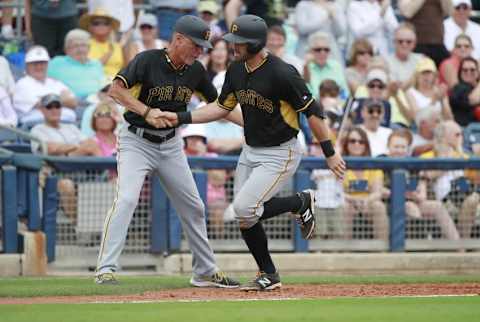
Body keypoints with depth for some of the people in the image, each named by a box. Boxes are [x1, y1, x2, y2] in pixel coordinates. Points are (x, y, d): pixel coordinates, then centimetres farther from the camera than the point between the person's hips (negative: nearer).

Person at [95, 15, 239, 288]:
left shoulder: (196, 71, -1)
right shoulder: (147, 61, -18)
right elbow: (116, 90, -27)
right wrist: (147, 112, -37)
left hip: (171, 144, 6)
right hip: (136, 141, -6)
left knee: (193, 206, 10)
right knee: (127, 199, -23)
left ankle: (206, 272, 24)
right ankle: (105, 270, -22)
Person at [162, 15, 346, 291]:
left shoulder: (281, 74, -23)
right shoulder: (236, 70, 0)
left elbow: (313, 111, -18)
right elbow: (223, 107, 12)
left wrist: (330, 153, -15)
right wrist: (180, 118, 2)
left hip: (280, 154, -8)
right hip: (250, 152, 8)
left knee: (244, 209, -20)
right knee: (245, 218, 8)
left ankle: (301, 203, 4)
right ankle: (269, 276, 24)